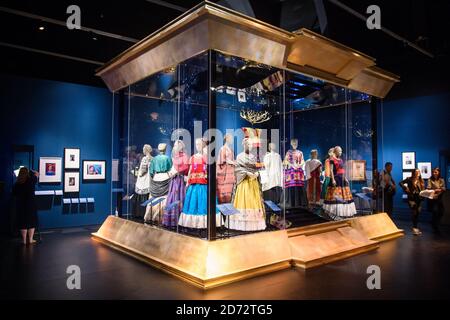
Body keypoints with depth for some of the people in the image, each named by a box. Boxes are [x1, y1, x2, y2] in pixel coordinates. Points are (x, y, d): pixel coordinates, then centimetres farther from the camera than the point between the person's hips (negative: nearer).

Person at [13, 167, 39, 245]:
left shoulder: (16, 184, -5)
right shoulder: (31, 181, -10)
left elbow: (14, 194, 4)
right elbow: (37, 174, 7)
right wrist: (29, 171, 20)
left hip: (20, 205, 2)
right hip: (31, 204, -2)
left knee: (23, 222, 10)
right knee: (32, 221, 10)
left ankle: (24, 240, 16)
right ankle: (30, 239, 15)